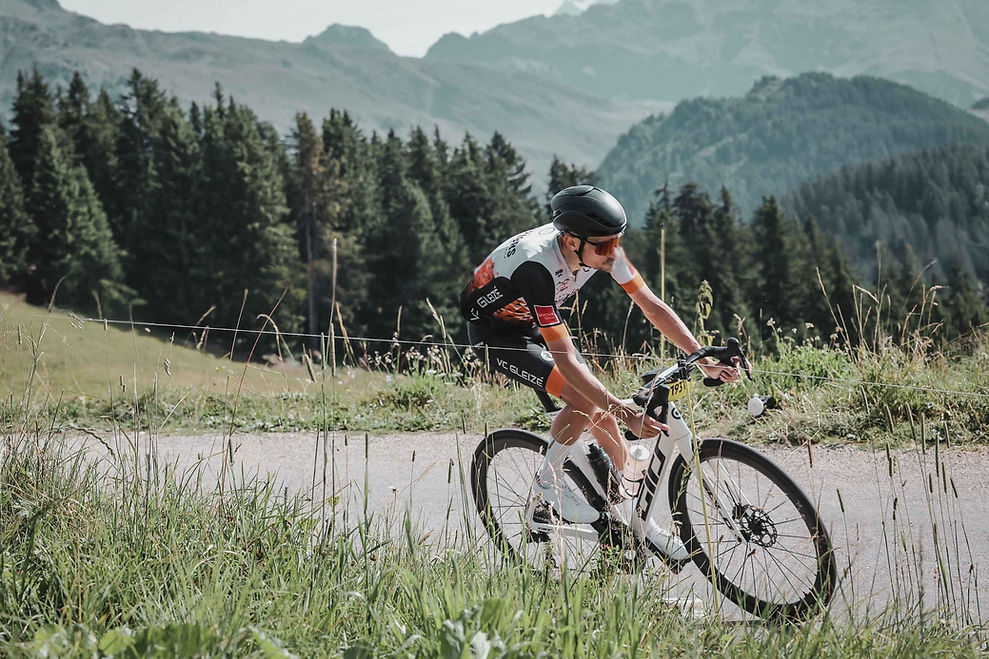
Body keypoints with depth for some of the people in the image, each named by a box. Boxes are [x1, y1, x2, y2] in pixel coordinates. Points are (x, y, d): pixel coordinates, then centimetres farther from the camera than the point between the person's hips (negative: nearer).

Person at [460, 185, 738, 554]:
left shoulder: (603, 248, -21)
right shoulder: (536, 267, -40)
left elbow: (653, 307, -13)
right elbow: (566, 361, -41)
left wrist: (705, 361, -20)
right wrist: (626, 413, -45)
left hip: (534, 323, 7)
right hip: (493, 331, -7)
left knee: (603, 416, -1)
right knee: (583, 400, -26)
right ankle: (549, 481, -2)